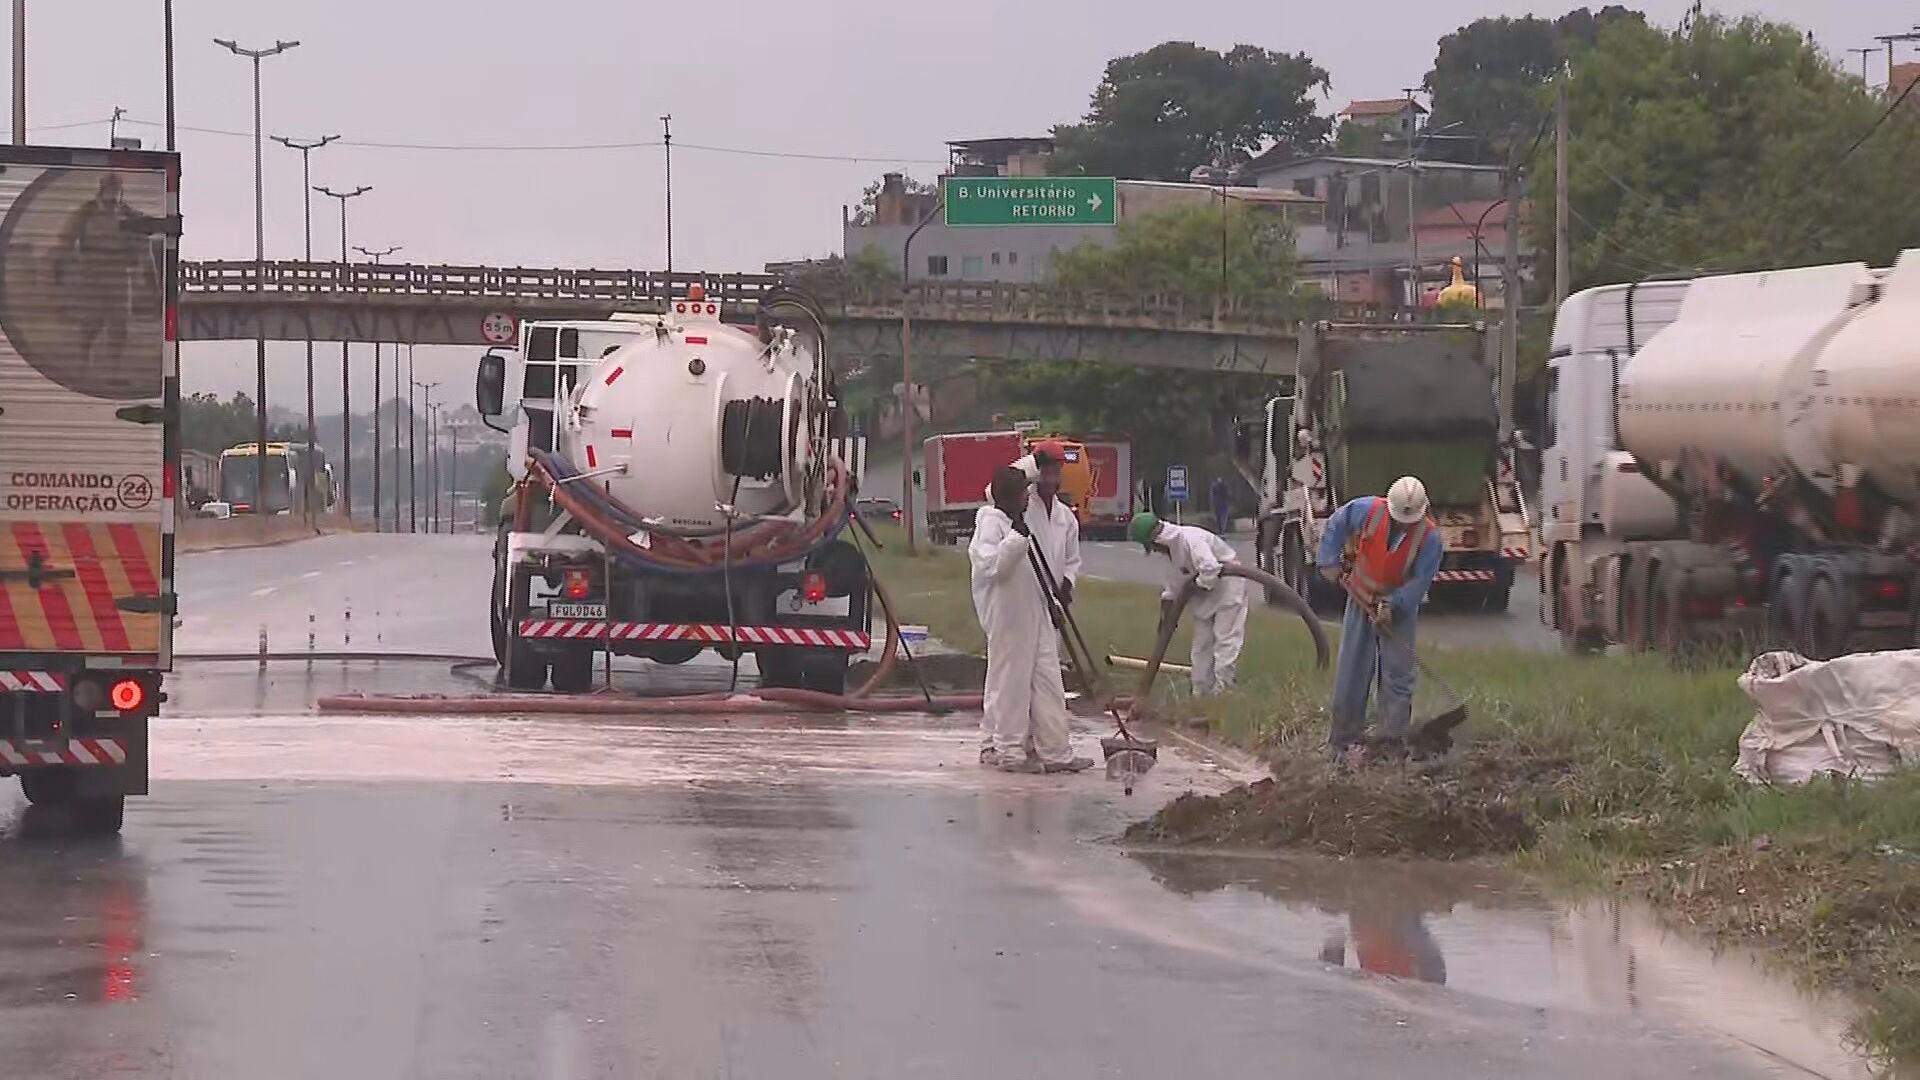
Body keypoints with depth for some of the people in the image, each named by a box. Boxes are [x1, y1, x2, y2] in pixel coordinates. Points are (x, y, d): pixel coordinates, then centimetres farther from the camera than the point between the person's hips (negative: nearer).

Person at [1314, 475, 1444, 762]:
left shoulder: (1430, 538, -20)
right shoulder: (1366, 510, -18)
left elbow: (1420, 581, -18)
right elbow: (1334, 527, 1)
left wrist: (1392, 606, -27)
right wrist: (1330, 561, -2)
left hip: (1399, 609, -1)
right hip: (1361, 600, 1)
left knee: (1397, 676, -3)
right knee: (1351, 674, 2)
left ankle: (1393, 741, 2)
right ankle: (1344, 742, 9)